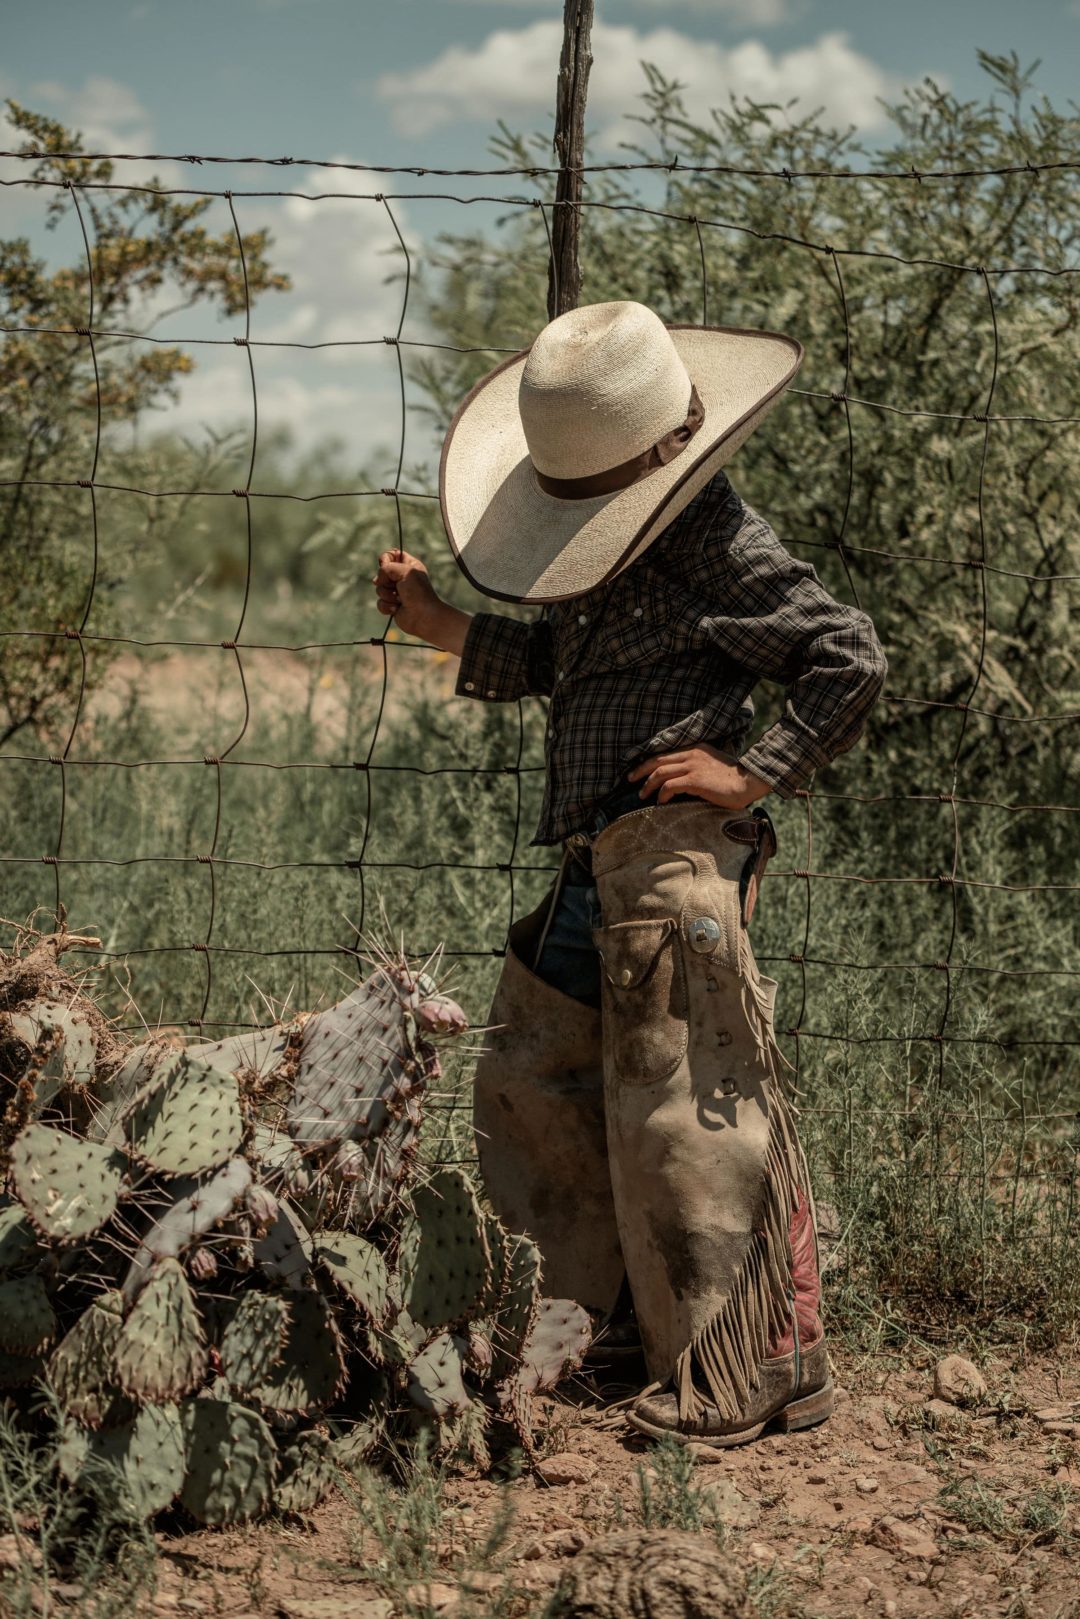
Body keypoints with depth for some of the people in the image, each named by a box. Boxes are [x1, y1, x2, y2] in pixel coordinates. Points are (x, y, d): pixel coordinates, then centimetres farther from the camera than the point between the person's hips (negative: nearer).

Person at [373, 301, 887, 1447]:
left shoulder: (721, 548, -12)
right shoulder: (605, 543, 14)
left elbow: (849, 658, -13)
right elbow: (551, 664, 24)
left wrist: (755, 772, -13)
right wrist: (442, 625, 12)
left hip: (676, 858, -10)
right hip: (595, 871, 10)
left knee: (682, 1116, -6)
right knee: (532, 1083, 16)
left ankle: (747, 1378, 5)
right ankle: (556, 1324, 31)